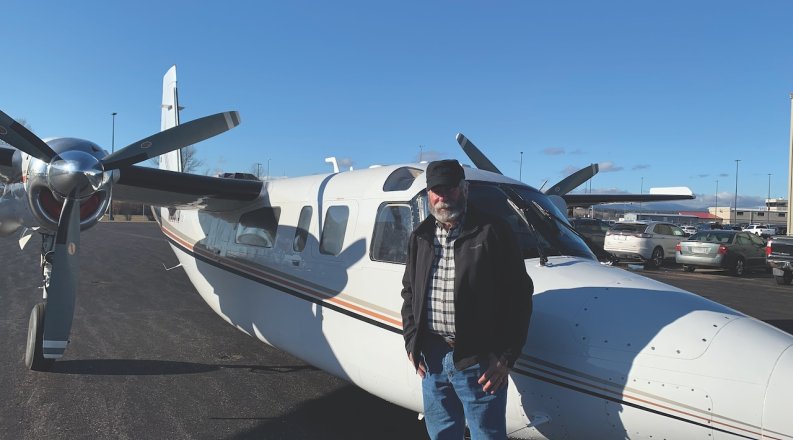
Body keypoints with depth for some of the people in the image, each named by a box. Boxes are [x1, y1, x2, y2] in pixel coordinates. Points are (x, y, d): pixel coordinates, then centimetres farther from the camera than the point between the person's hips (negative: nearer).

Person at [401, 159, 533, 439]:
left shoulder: (493, 233, -9)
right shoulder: (420, 237, 9)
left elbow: (519, 295, -9)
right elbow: (409, 291, 16)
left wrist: (506, 357, -11)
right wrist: (412, 342, 7)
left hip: (479, 361, -5)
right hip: (431, 357, 5)